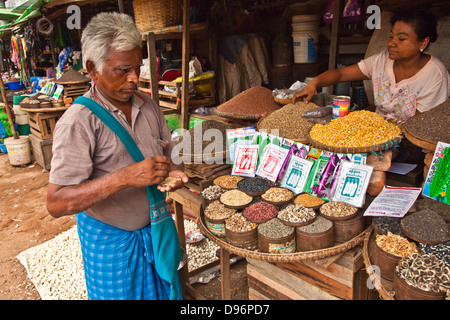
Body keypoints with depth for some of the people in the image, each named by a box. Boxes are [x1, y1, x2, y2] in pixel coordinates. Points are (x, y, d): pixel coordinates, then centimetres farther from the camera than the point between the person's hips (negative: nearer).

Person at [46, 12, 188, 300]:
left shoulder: (147, 104, -1)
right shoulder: (78, 122, -22)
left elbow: (169, 151, 9)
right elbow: (57, 203, -26)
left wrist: (173, 171, -15)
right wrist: (125, 177, -37)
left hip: (157, 227, 6)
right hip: (110, 238, -5)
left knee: (166, 289, 23)